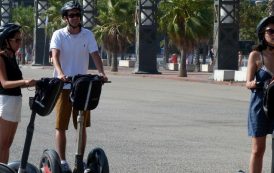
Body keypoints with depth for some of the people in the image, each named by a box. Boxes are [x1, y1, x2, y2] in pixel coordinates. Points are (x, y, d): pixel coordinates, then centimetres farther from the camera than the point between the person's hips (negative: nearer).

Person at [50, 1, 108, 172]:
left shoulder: (88, 35, 2)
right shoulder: (59, 35, -5)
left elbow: (95, 55, -5)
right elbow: (55, 55, -18)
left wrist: (102, 73, -24)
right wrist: (60, 74, -36)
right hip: (63, 86, -2)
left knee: (82, 125, 7)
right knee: (61, 126, 0)